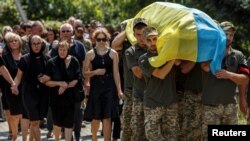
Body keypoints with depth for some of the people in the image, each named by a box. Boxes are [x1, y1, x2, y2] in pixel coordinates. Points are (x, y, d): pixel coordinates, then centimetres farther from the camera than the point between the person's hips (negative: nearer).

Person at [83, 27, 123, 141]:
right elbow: (85, 73, 3)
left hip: (109, 87, 0)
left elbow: (116, 73, 3)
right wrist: (95, 72, -16)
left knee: (107, 118, -2)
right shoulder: (90, 54, 1)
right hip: (95, 87, 0)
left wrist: (119, 90, 0)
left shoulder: (113, 53, 2)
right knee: (95, 118, 5)